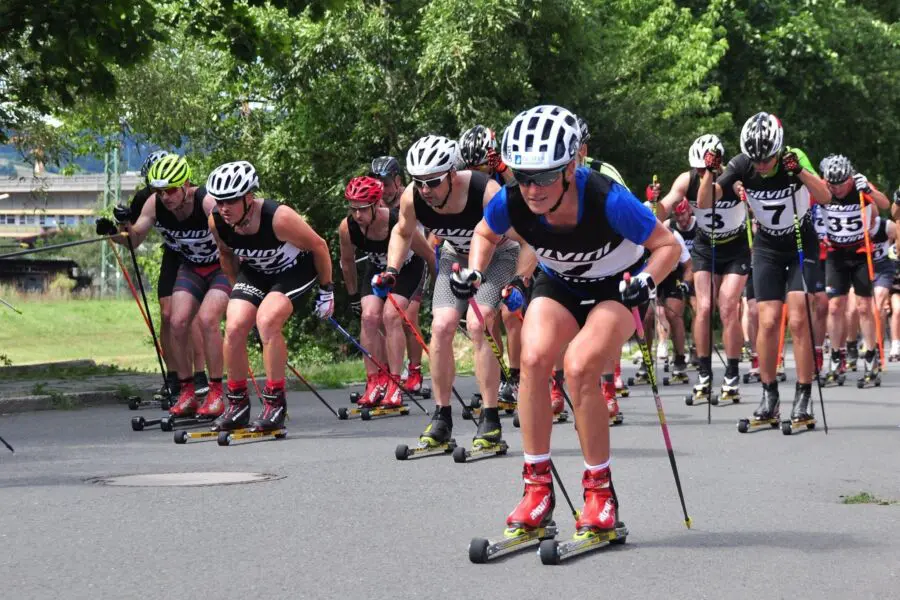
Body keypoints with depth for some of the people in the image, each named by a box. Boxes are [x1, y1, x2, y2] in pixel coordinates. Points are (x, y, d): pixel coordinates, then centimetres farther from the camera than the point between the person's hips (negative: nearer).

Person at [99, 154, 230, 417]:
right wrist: (116, 230, -28)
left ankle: (216, 393, -12)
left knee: (207, 318, -23)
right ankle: (187, 393, 3)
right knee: (177, 322, -11)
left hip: (224, 265, -5)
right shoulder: (154, 204, -16)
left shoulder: (208, 202, -31)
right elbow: (134, 239, -10)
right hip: (191, 267, 5)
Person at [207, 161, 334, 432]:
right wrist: (237, 287, 13)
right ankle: (237, 405, 3)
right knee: (234, 327, -14)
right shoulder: (216, 222, -18)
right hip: (254, 272, 5)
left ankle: (275, 403, -15)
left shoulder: (278, 217, -34)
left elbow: (318, 246, -18)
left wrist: (327, 291, -9)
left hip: (295, 271, -5)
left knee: (267, 321, -27)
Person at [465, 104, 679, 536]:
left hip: (616, 287, -4)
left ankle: (601, 493, -8)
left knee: (578, 368, -25)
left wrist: (647, 280, -41)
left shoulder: (607, 201, -36)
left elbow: (667, 245, -22)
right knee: (533, 359, -22)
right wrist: (474, 272, -17)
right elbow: (486, 234, 1)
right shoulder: (511, 203, -25)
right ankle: (537, 488, -11)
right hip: (559, 284, 4)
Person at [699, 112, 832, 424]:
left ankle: (803, 399, -5)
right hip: (767, 248, 2)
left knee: (799, 320, -11)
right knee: (768, 322, -6)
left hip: (802, 245, -2)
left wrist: (799, 171, -49)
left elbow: (824, 197, -34)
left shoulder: (795, 158, -21)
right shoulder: (741, 165, -15)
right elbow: (705, 202, -17)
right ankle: (769, 395, 7)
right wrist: (709, 171, -34)